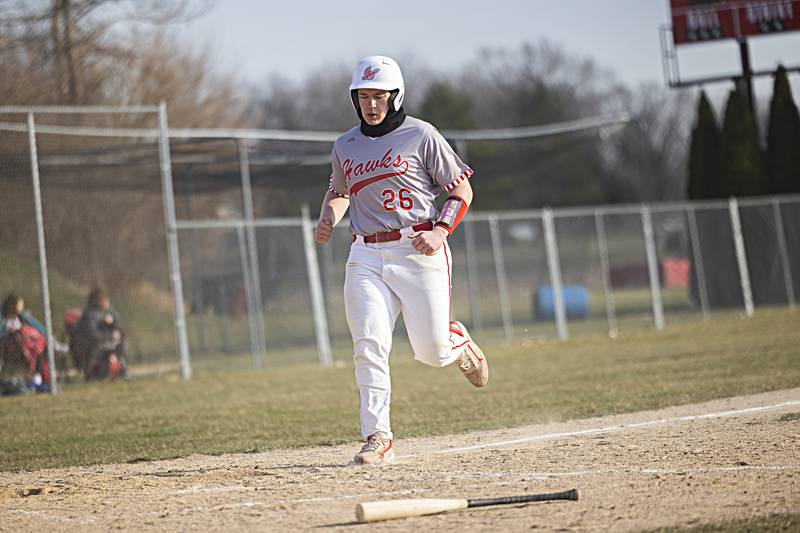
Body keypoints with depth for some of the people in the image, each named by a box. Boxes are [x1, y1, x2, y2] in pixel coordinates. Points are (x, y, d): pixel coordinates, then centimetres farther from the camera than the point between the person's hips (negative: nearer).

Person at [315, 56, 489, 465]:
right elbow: (339, 192, 31)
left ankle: (459, 344, 36)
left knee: (432, 352, -1)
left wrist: (441, 231, -14)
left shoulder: (420, 135, -1)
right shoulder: (345, 146, 12)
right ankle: (377, 436, -11)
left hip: (418, 251, -3)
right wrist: (327, 218, 8)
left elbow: (461, 190, 2)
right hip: (365, 257, 3)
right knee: (369, 346, -13)